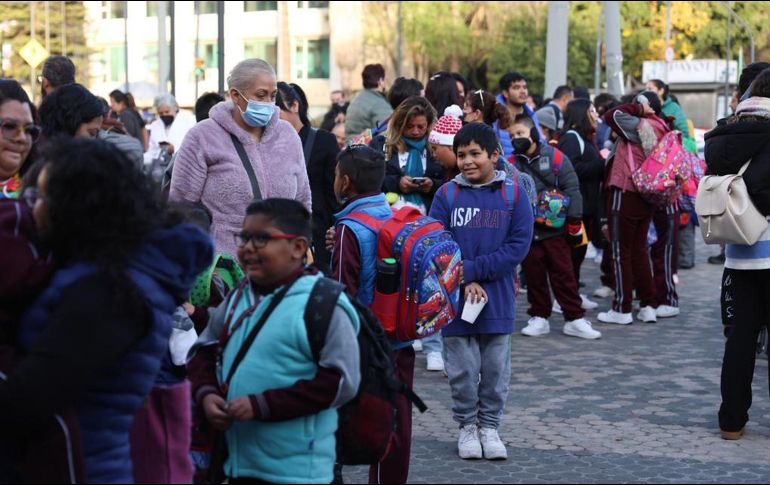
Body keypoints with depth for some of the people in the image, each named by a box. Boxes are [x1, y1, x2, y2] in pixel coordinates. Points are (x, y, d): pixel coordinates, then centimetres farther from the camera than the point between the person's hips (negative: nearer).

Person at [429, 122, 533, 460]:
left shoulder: (513, 194, -2)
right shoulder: (446, 195, -1)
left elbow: (519, 244, -9)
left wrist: (472, 270, -14)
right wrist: (465, 282, -16)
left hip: (498, 299, 0)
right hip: (455, 299, 0)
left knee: (496, 369, 9)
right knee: (463, 369, 7)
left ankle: (489, 426, 23)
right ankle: (467, 426, 22)